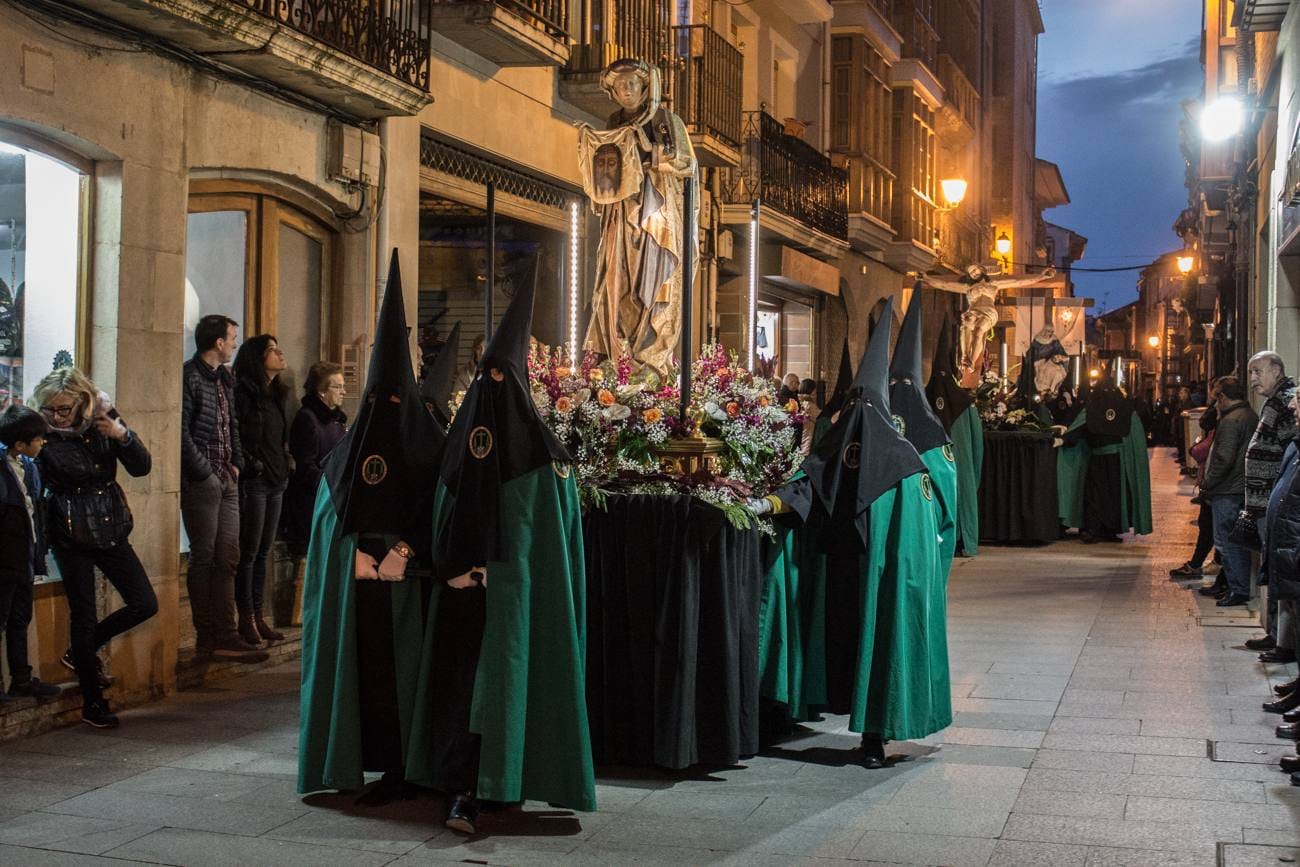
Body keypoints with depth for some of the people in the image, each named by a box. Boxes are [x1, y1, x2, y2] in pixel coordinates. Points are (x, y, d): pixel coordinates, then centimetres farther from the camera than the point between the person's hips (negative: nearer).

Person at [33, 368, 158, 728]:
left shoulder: (104, 419, -3)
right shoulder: (44, 435, -12)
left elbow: (141, 468, -5)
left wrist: (122, 436, -22)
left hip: (111, 530, 4)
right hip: (71, 538, -4)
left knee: (145, 604, 4)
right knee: (83, 615, 2)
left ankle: (82, 651, 26)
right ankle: (93, 702, 16)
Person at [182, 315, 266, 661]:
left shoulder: (226, 379, 15)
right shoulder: (188, 377, -12)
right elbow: (182, 434, -16)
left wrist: (236, 463, 9)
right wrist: (205, 474, -13)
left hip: (227, 481, 8)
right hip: (201, 483, -8)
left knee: (227, 558, 7)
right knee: (204, 560, -1)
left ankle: (225, 636, 11)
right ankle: (207, 639, 5)